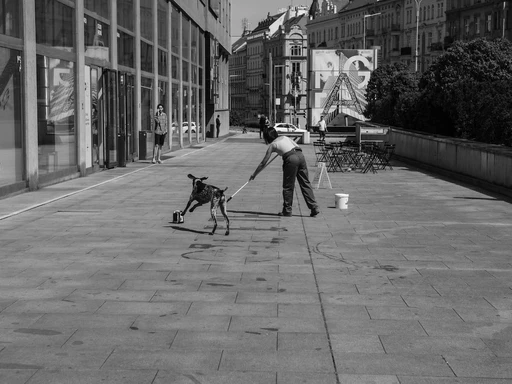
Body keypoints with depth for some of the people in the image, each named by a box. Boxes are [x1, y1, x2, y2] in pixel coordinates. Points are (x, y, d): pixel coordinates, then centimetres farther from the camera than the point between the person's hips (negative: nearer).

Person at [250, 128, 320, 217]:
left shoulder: (272, 145, 15)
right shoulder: (284, 137, 28)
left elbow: (263, 163, 16)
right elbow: (297, 146, 22)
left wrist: (254, 174, 24)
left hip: (291, 158, -5)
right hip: (300, 155, 5)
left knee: (288, 186, 7)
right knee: (305, 183, 8)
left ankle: (287, 210, 12)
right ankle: (314, 207, 5)